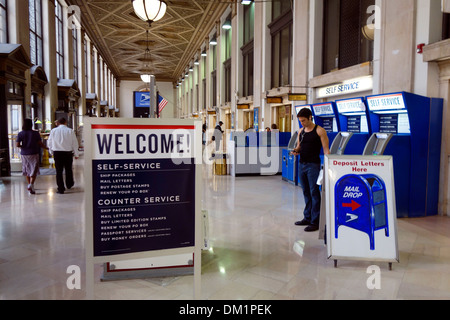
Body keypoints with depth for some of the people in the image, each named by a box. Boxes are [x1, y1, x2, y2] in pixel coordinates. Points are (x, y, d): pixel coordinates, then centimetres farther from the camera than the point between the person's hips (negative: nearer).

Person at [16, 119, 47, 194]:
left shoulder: (20, 134, -1)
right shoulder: (35, 133, -6)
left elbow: (17, 145, -7)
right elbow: (40, 144, -4)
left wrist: (23, 146, 13)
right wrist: (47, 148, 12)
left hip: (24, 154, 3)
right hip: (34, 154, -3)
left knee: (27, 170, 17)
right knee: (34, 170, -1)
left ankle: (29, 185, 28)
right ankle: (31, 185, -19)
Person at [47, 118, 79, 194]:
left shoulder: (53, 131, 2)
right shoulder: (70, 131, -4)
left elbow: (49, 143, 10)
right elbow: (75, 143, 0)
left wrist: (52, 152, 25)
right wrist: (76, 154, 9)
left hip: (57, 153, 1)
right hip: (68, 153, -1)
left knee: (59, 171, 5)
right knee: (68, 169, 17)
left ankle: (60, 189, 6)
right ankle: (69, 184, 35)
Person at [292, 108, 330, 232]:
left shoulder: (319, 131, -7)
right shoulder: (301, 131, 12)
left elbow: (326, 150, -8)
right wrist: (296, 150, -2)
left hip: (313, 165, -6)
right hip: (302, 164, 7)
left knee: (314, 193, -4)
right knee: (306, 192, 13)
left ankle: (315, 221, 2)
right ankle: (307, 218, 23)